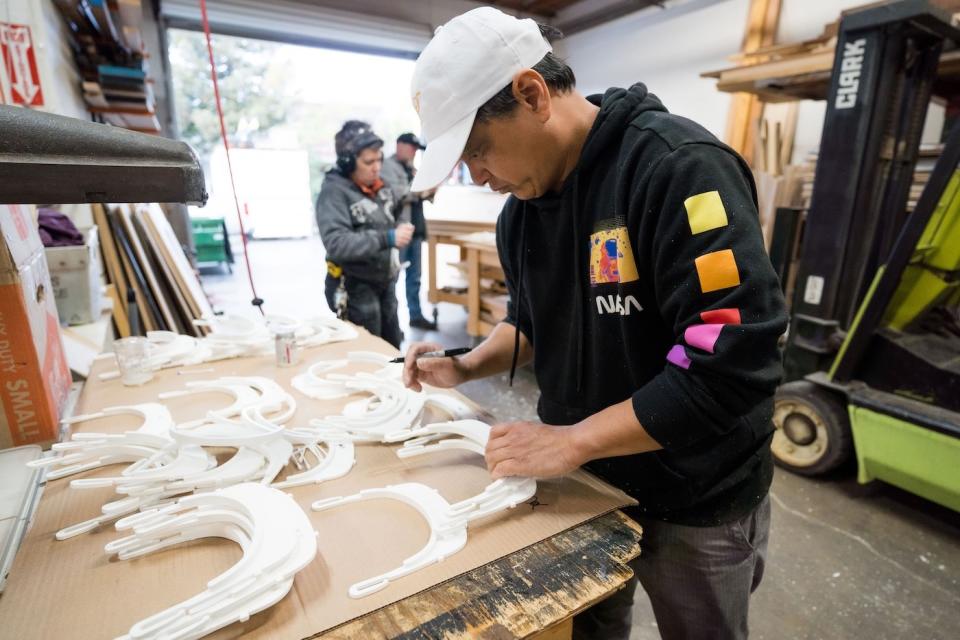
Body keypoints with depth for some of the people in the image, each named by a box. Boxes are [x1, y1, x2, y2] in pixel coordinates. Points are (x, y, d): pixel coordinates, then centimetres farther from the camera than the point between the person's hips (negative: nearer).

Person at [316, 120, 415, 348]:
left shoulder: (379, 186, 6)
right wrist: (387, 239, -34)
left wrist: (400, 227, -1)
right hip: (356, 288, -7)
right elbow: (336, 244, -29)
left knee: (392, 349, 18)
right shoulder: (334, 192, -17)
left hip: (385, 282, 7)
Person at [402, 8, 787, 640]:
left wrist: (571, 441, -26)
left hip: (695, 502, -5)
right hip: (584, 482, 6)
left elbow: (736, 363, -31)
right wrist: (468, 367, -6)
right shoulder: (521, 205, 0)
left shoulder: (679, 166, -25)